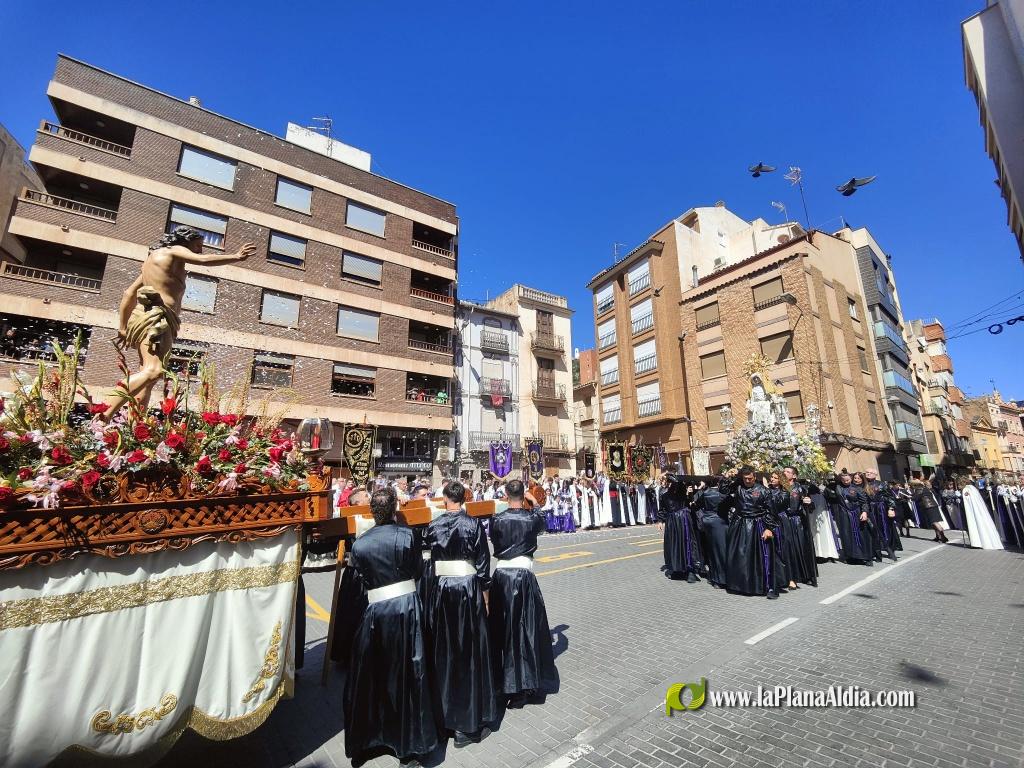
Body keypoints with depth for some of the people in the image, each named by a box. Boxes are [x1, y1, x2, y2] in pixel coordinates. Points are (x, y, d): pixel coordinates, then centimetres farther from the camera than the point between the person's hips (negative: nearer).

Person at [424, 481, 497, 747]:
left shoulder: (433, 526, -3)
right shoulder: (473, 524, -10)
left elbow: (430, 555, 5)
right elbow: (483, 560, -8)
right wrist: (484, 590, 1)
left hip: (441, 588, 3)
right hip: (467, 587, -3)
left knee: (443, 649, 18)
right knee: (469, 650, 9)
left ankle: (444, 713, 34)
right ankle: (468, 723, 18)